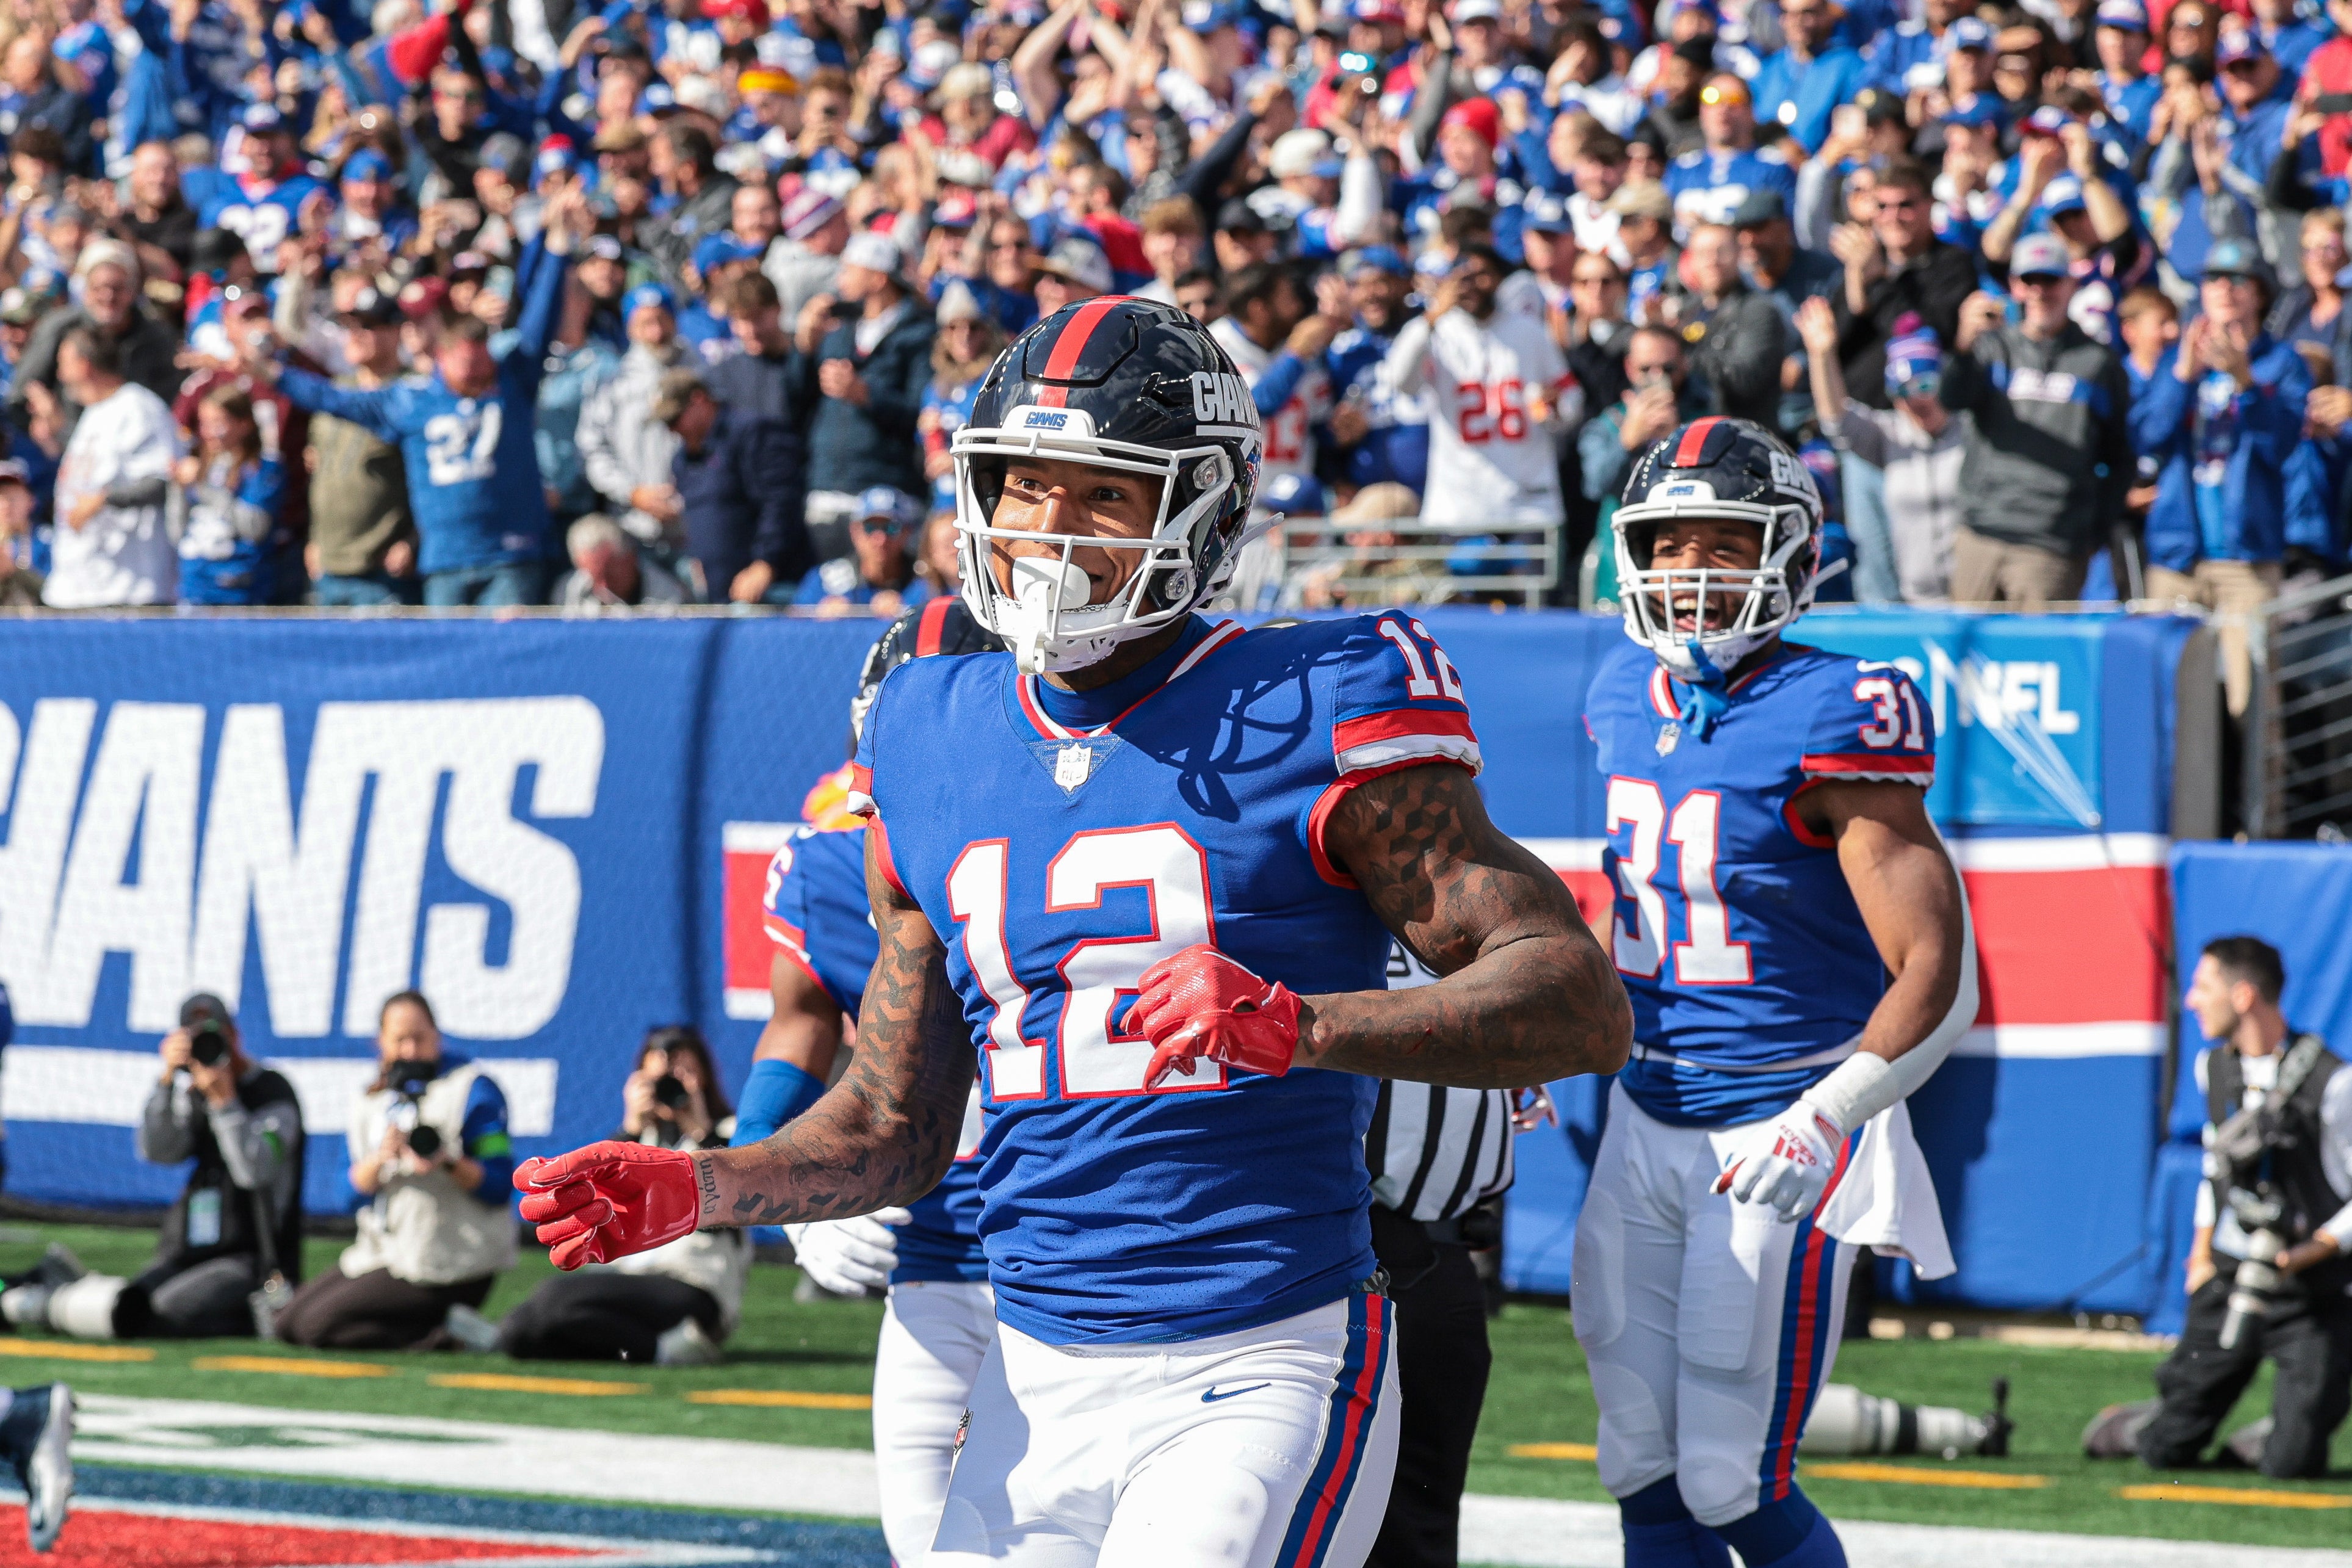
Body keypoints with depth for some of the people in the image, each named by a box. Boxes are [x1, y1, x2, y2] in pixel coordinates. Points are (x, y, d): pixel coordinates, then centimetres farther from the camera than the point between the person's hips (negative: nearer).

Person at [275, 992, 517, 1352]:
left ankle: (448, 1334, -11)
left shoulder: (471, 1088, -6)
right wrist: (379, 1159, -17)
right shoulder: (369, 1102, 13)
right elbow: (354, 1193, 3)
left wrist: (449, 1164, -30)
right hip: (382, 1251, 8)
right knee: (289, 1325, 4)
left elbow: (499, 1185, -12)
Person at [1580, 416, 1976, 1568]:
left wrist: (1823, 1123, -29)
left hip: (1782, 1129, -7)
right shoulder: (1627, 696, 6)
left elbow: (1938, 976, -19)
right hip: (1648, 1121, 7)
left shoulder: (1831, 718, -16)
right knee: (1645, 1476, 7)